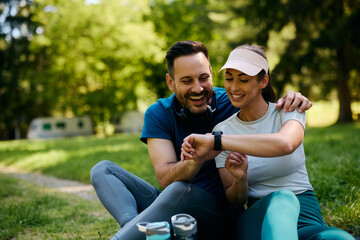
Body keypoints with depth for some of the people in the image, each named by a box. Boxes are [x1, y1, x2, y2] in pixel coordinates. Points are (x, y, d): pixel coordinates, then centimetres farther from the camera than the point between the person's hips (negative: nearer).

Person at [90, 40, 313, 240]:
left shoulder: (232, 103, -4)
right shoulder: (158, 114, -2)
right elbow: (165, 178, -16)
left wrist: (291, 98, -15)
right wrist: (196, 159, -39)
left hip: (219, 213, -3)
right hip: (170, 207, 3)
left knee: (181, 190, -36)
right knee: (104, 170, -10)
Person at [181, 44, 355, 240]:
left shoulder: (288, 112, 0)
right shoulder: (223, 130, 5)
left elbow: (285, 144, -29)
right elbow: (234, 201, 5)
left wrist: (215, 141, -30)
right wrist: (239, 181, -19)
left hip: (304, 213, -1)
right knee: (281, 198, -38)